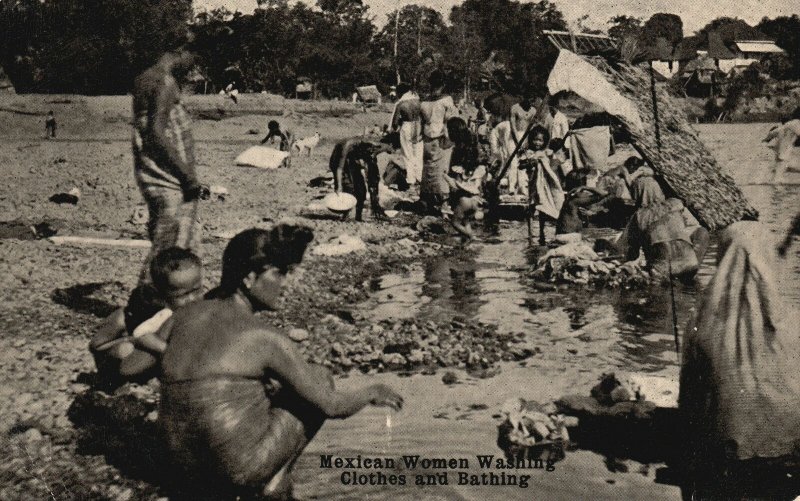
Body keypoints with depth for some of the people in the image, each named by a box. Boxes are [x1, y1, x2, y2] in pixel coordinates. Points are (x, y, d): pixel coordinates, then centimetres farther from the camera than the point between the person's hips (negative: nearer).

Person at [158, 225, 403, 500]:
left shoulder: (182, 316, -1)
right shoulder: (266, 339, -17)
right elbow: (331, 406, -8)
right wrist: (372, 392, 11)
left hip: (190, 474, 7)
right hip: (242, 471, -7)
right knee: (320, 378, 10)